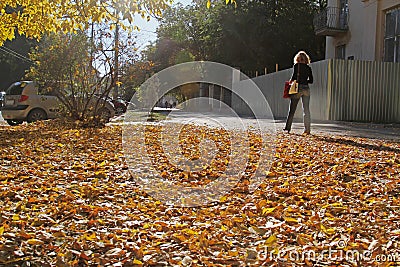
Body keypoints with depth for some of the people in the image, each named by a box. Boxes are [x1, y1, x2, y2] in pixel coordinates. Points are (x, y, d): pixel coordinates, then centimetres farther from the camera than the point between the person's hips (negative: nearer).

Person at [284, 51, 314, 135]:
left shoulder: (296, 65, -1)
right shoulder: (308, 68, 10)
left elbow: (294, 76, -12)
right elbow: (311, 80, 10)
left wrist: (290, 82, 6)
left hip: (298, 88, -3)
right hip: (306, 89, 4)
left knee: (292, 109, 5)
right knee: (306, 110, 3)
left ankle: (288, 128, 9)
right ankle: (307, 130, 1)